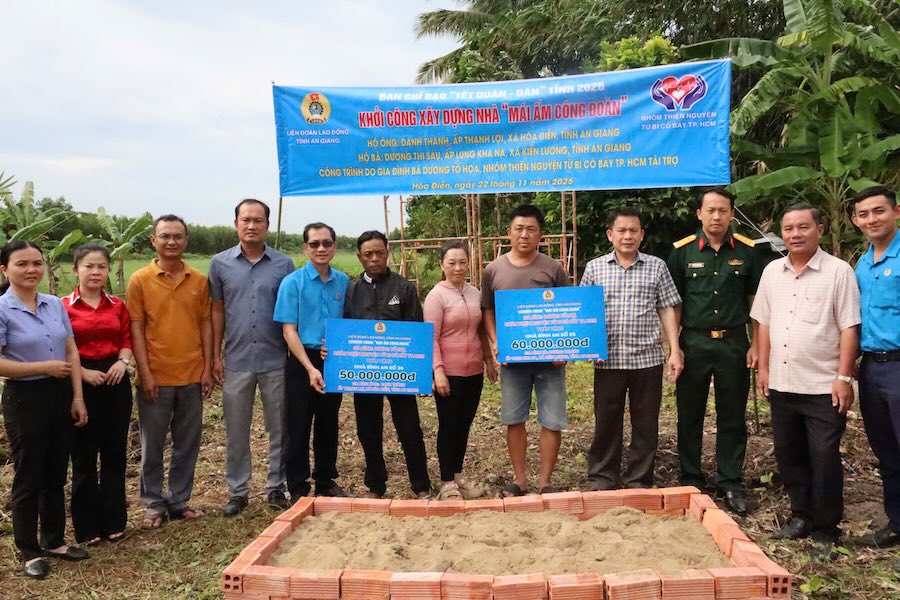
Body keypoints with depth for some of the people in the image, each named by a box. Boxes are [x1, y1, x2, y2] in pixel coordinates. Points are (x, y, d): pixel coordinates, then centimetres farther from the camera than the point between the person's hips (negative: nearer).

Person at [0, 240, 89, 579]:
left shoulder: (56, 304, 4)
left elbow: (72, 352, 6)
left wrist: (77, 396, 2)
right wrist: (43, 367, -17)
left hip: (60, 395, 5)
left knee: (56, 475, 15)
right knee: (29, 478, 6)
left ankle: (54, 541, 30)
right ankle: (29, 552, 21)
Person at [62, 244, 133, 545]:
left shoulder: (118, 306, 7)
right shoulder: (63, 306, -5)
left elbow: (127, 339, 9)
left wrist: (123, 361, -9)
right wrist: (83, 372, -17)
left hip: (116, 381, 3)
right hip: (80, 383, -3)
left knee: (115, 452, 9)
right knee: (84, 455, 6)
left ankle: (114, 521, 21)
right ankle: (87, 527, 17)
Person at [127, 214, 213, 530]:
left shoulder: (199, 280, 4)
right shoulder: (140, 279, -3)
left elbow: (205, 325, 7)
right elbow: (136, 329, -5)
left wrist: (207, 368, 1)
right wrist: (145, 374, -10)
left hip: (192, 376, 3)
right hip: (156, 378, -2)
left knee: (188, 444, 11)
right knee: (152, 445, 9)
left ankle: (179, 500, 26)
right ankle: (154, 504, 23)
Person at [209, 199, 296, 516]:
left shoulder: (283, 264, 0)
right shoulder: (220, 263, 3)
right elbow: (217, 310, 6)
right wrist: (216, 355, 3)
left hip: (276, 360, 0)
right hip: (236, 361, 1)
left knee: (279, 429, 9)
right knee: (236, 431, 10)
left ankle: (276, 487, 23)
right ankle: (237, 491, 23)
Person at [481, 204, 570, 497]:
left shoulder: (553, 268, -1)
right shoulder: (494, 270, 3)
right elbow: (488, 311, 9)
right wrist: (495, 342, -6)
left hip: (548, 358, -1)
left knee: (552, 422, 3)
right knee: (514, 420, 10)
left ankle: (545, 483, 18)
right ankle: (520, 480, 25)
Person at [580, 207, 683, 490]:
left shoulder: (656, 266, 6)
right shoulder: (594, 268, 6)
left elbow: (667, 310, 5)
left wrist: (675, 350, -1)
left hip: (648, 358, 0)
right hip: (608, 359, 0)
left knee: (646, 424, 8)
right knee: (606, 421, 9)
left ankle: (639, 481, 22)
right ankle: (602, 479, 23)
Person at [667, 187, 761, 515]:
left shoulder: (746, 251, 2)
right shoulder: (682, 251, -1)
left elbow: (755, 300, 7)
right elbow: (675, 303, 2)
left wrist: (756, 344, 0)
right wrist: (674, 346, -4)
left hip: (734, 343, 1)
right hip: (694, 343, 0)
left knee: (732, 417, 8)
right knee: (689, 416, 7)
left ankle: (730, 482, 21)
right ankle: (691, 481, 21)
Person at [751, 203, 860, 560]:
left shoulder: (838, 271, -6)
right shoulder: (772, 272, 9)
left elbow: (848, 328, -9)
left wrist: (844, 377, -13)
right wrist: (763, 368, 9)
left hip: (823, 386, -5)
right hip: (782, 383, 5)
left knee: (824, 459, 1)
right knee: (788, 455, 14)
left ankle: (825, 532, 15)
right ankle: (802, 517, 30)